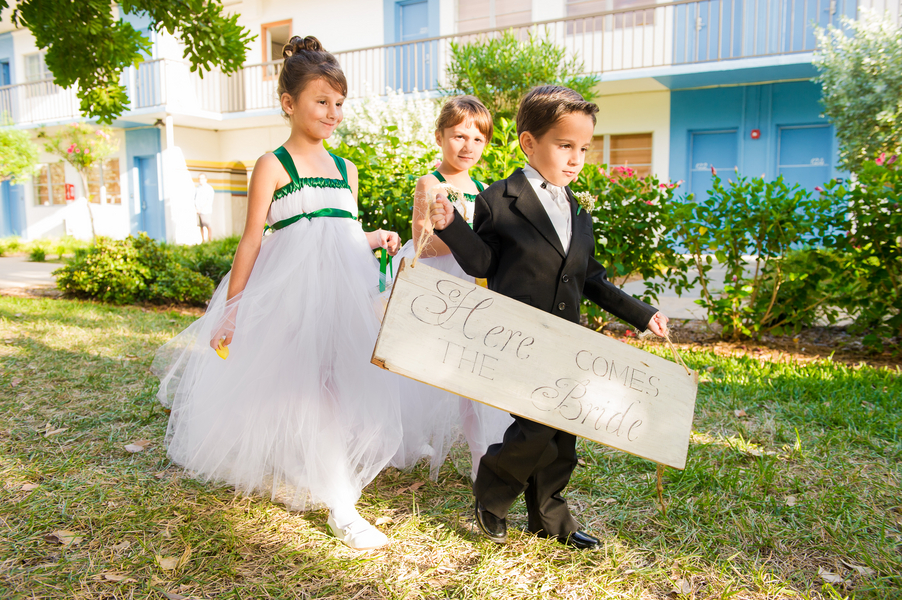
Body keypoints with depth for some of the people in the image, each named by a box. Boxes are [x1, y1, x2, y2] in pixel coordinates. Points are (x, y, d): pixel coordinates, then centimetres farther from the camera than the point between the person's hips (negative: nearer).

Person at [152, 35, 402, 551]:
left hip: (345, 292, 6)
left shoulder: (346, 169, 14)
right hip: (290, 292, -6)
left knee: (342, 387, 8)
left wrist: (376, 239, 0)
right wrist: (230, 309, -7)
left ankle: (290, 477, 29)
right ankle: (341, 508, 2)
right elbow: (252, 241, -4)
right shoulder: (273, 166, -1)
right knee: (307, 388, -7)